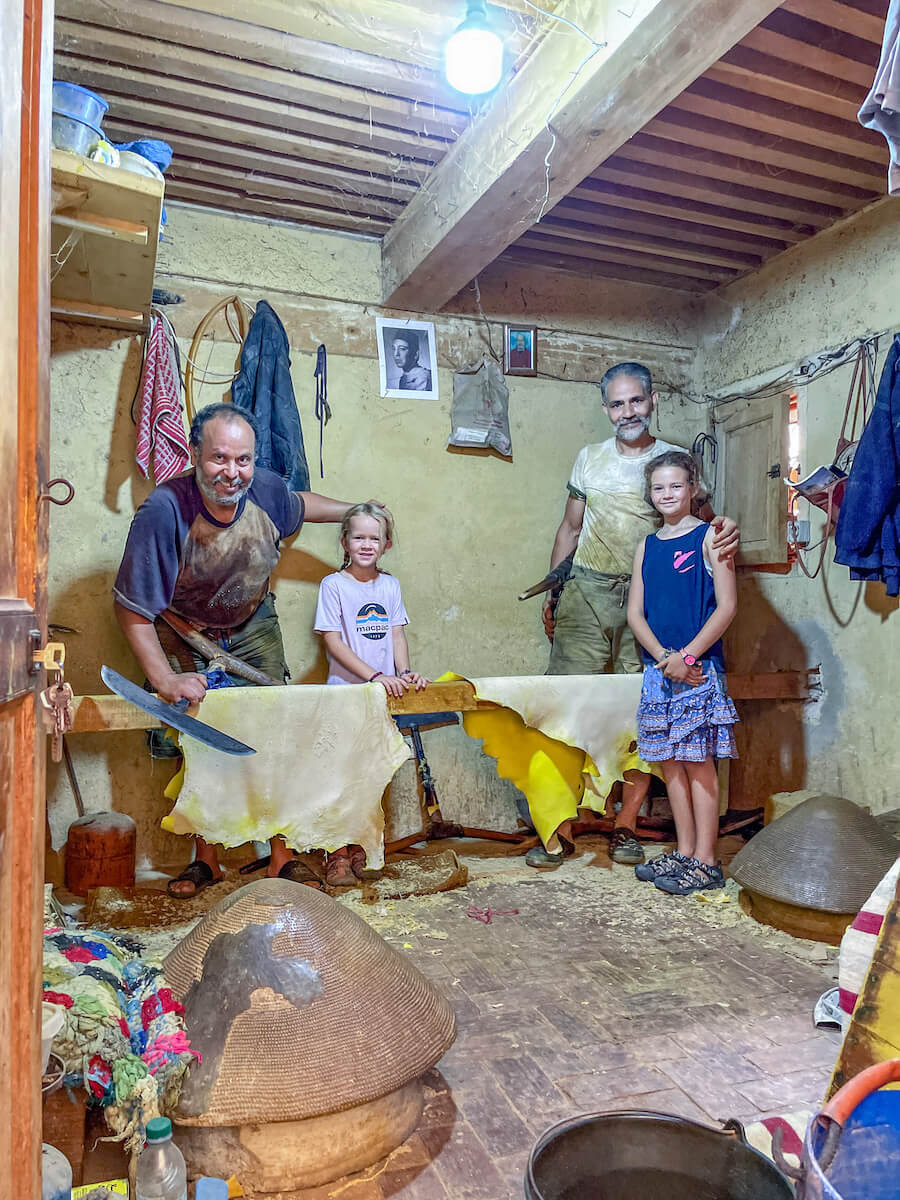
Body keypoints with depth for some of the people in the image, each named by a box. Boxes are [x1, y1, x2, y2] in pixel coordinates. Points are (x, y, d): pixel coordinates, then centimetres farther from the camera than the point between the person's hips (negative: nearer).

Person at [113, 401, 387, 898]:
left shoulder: (265, 489, -20)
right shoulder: (163, 511, -32)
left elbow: (298, 504, 9)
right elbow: (131, 609, -26)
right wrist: (164, 680, -31)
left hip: (253, 625, 3)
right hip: (184, 633, -3)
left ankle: (282, 856, 11)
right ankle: (205, 858, 17)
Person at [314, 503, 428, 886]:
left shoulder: (390, 586, 10)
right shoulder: (333, 585, -4)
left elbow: (397, 636, 9)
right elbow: (333, 642, -10)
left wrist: (405, 673, -9)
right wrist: (374, 675, -18)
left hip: (383, 695, 4)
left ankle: (359, 848, 23)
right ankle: (337, 855, 8)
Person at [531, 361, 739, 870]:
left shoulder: (676, 460, 7)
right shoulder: (590, 458, 14)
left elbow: (702, 518, 4)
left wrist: (726, 529, -21)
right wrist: (552, 591, 13)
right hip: (586, 594, 1)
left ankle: (626, 826, 15)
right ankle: (559, 826, 5)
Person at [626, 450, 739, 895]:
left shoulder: (708, 536, -2)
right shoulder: (646, 546, 13)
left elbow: (727, 605, -9)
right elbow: (635, 613, 8)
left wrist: (686, 656, -14)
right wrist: (664, 657, -8)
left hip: (698, 667, -5)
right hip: (658, 668, 6)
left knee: (698, 762, -2)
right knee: (670, 761, 10)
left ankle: (705, 862, 7)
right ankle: (684, 852, 22)